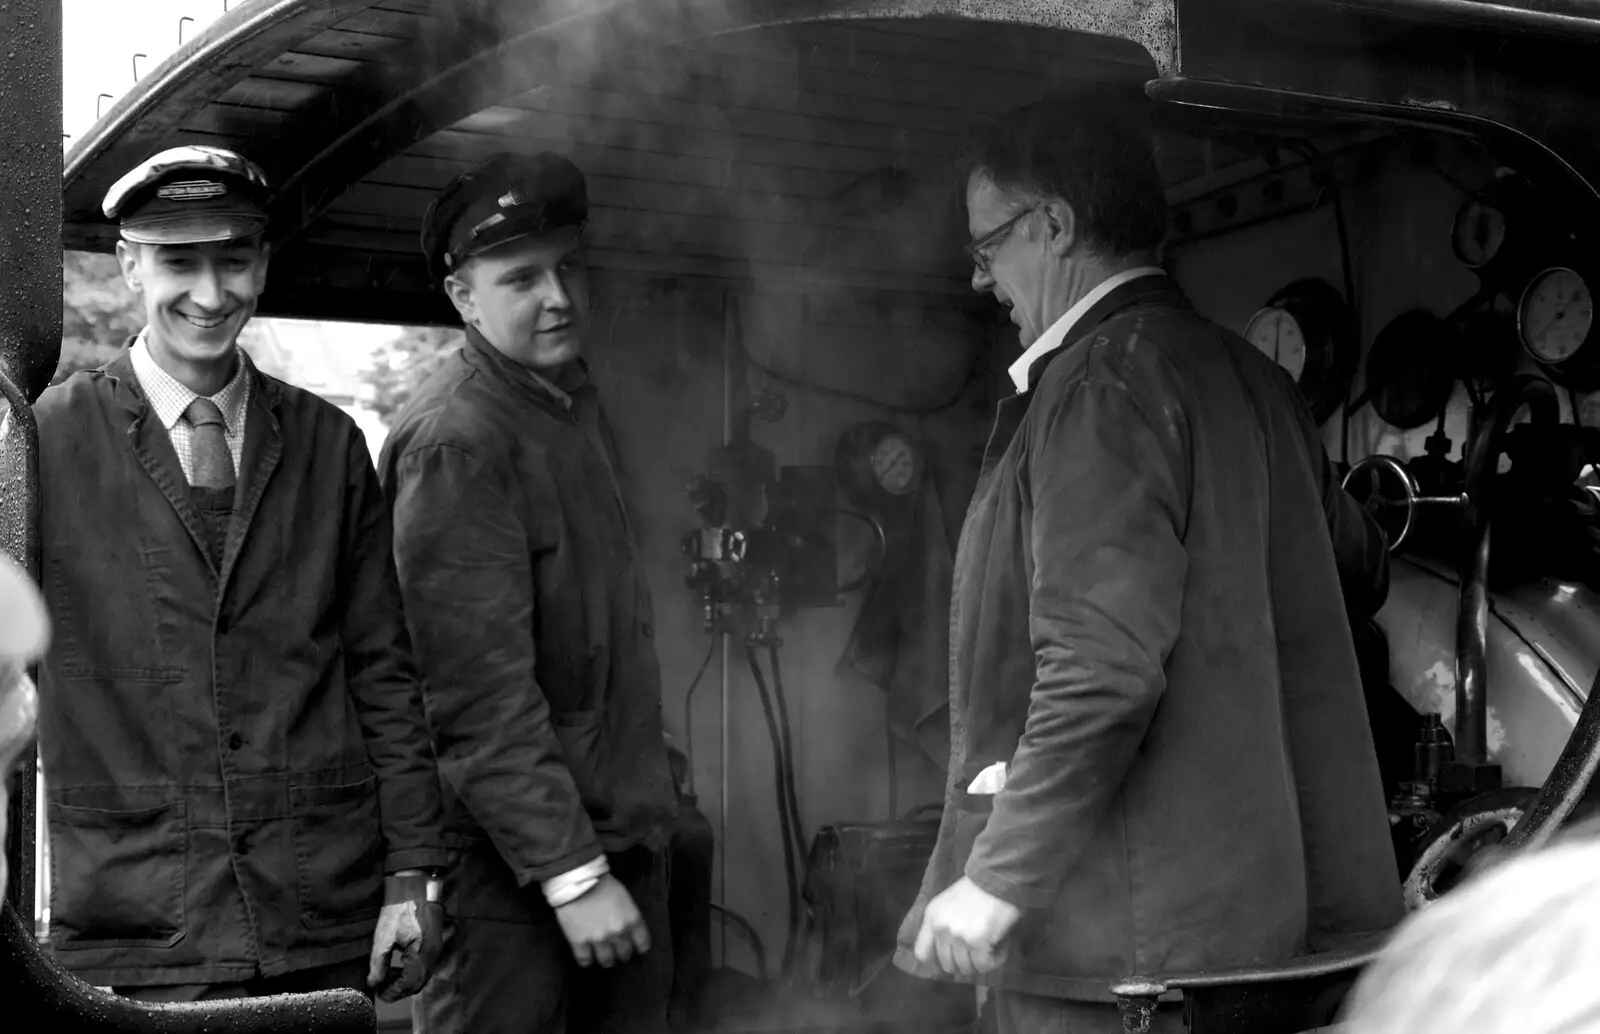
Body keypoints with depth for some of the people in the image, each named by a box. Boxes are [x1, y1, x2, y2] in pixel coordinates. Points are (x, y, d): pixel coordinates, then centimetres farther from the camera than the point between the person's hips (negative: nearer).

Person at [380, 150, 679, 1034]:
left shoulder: (573, 396, 11)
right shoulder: (456, 439, -17)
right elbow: (484, 693, -21)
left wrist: (652, 783, 17)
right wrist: (570, 872, -21)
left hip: (621, 829, 9)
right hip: (516, 861, -8)